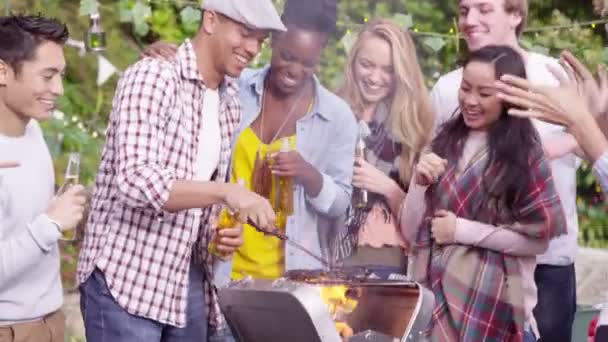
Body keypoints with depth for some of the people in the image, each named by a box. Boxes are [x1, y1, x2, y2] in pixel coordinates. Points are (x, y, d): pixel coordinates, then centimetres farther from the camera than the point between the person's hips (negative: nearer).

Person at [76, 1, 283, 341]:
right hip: (126, 278, -7)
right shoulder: (153, 77, -13)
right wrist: (226, 191, -33)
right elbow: (136, 182, -25)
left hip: (188, 281, 7)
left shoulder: (231, 102, 10)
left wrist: (222, 231, 1)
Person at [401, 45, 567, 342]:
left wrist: (461, 231, -12)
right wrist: (419, 183, -10)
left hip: (493, 304, -4)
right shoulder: (444, 143, 5)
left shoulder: (524, 153, -6)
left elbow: (540, 238, -12)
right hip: (433, 297, 4)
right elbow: (411, 233, 6)